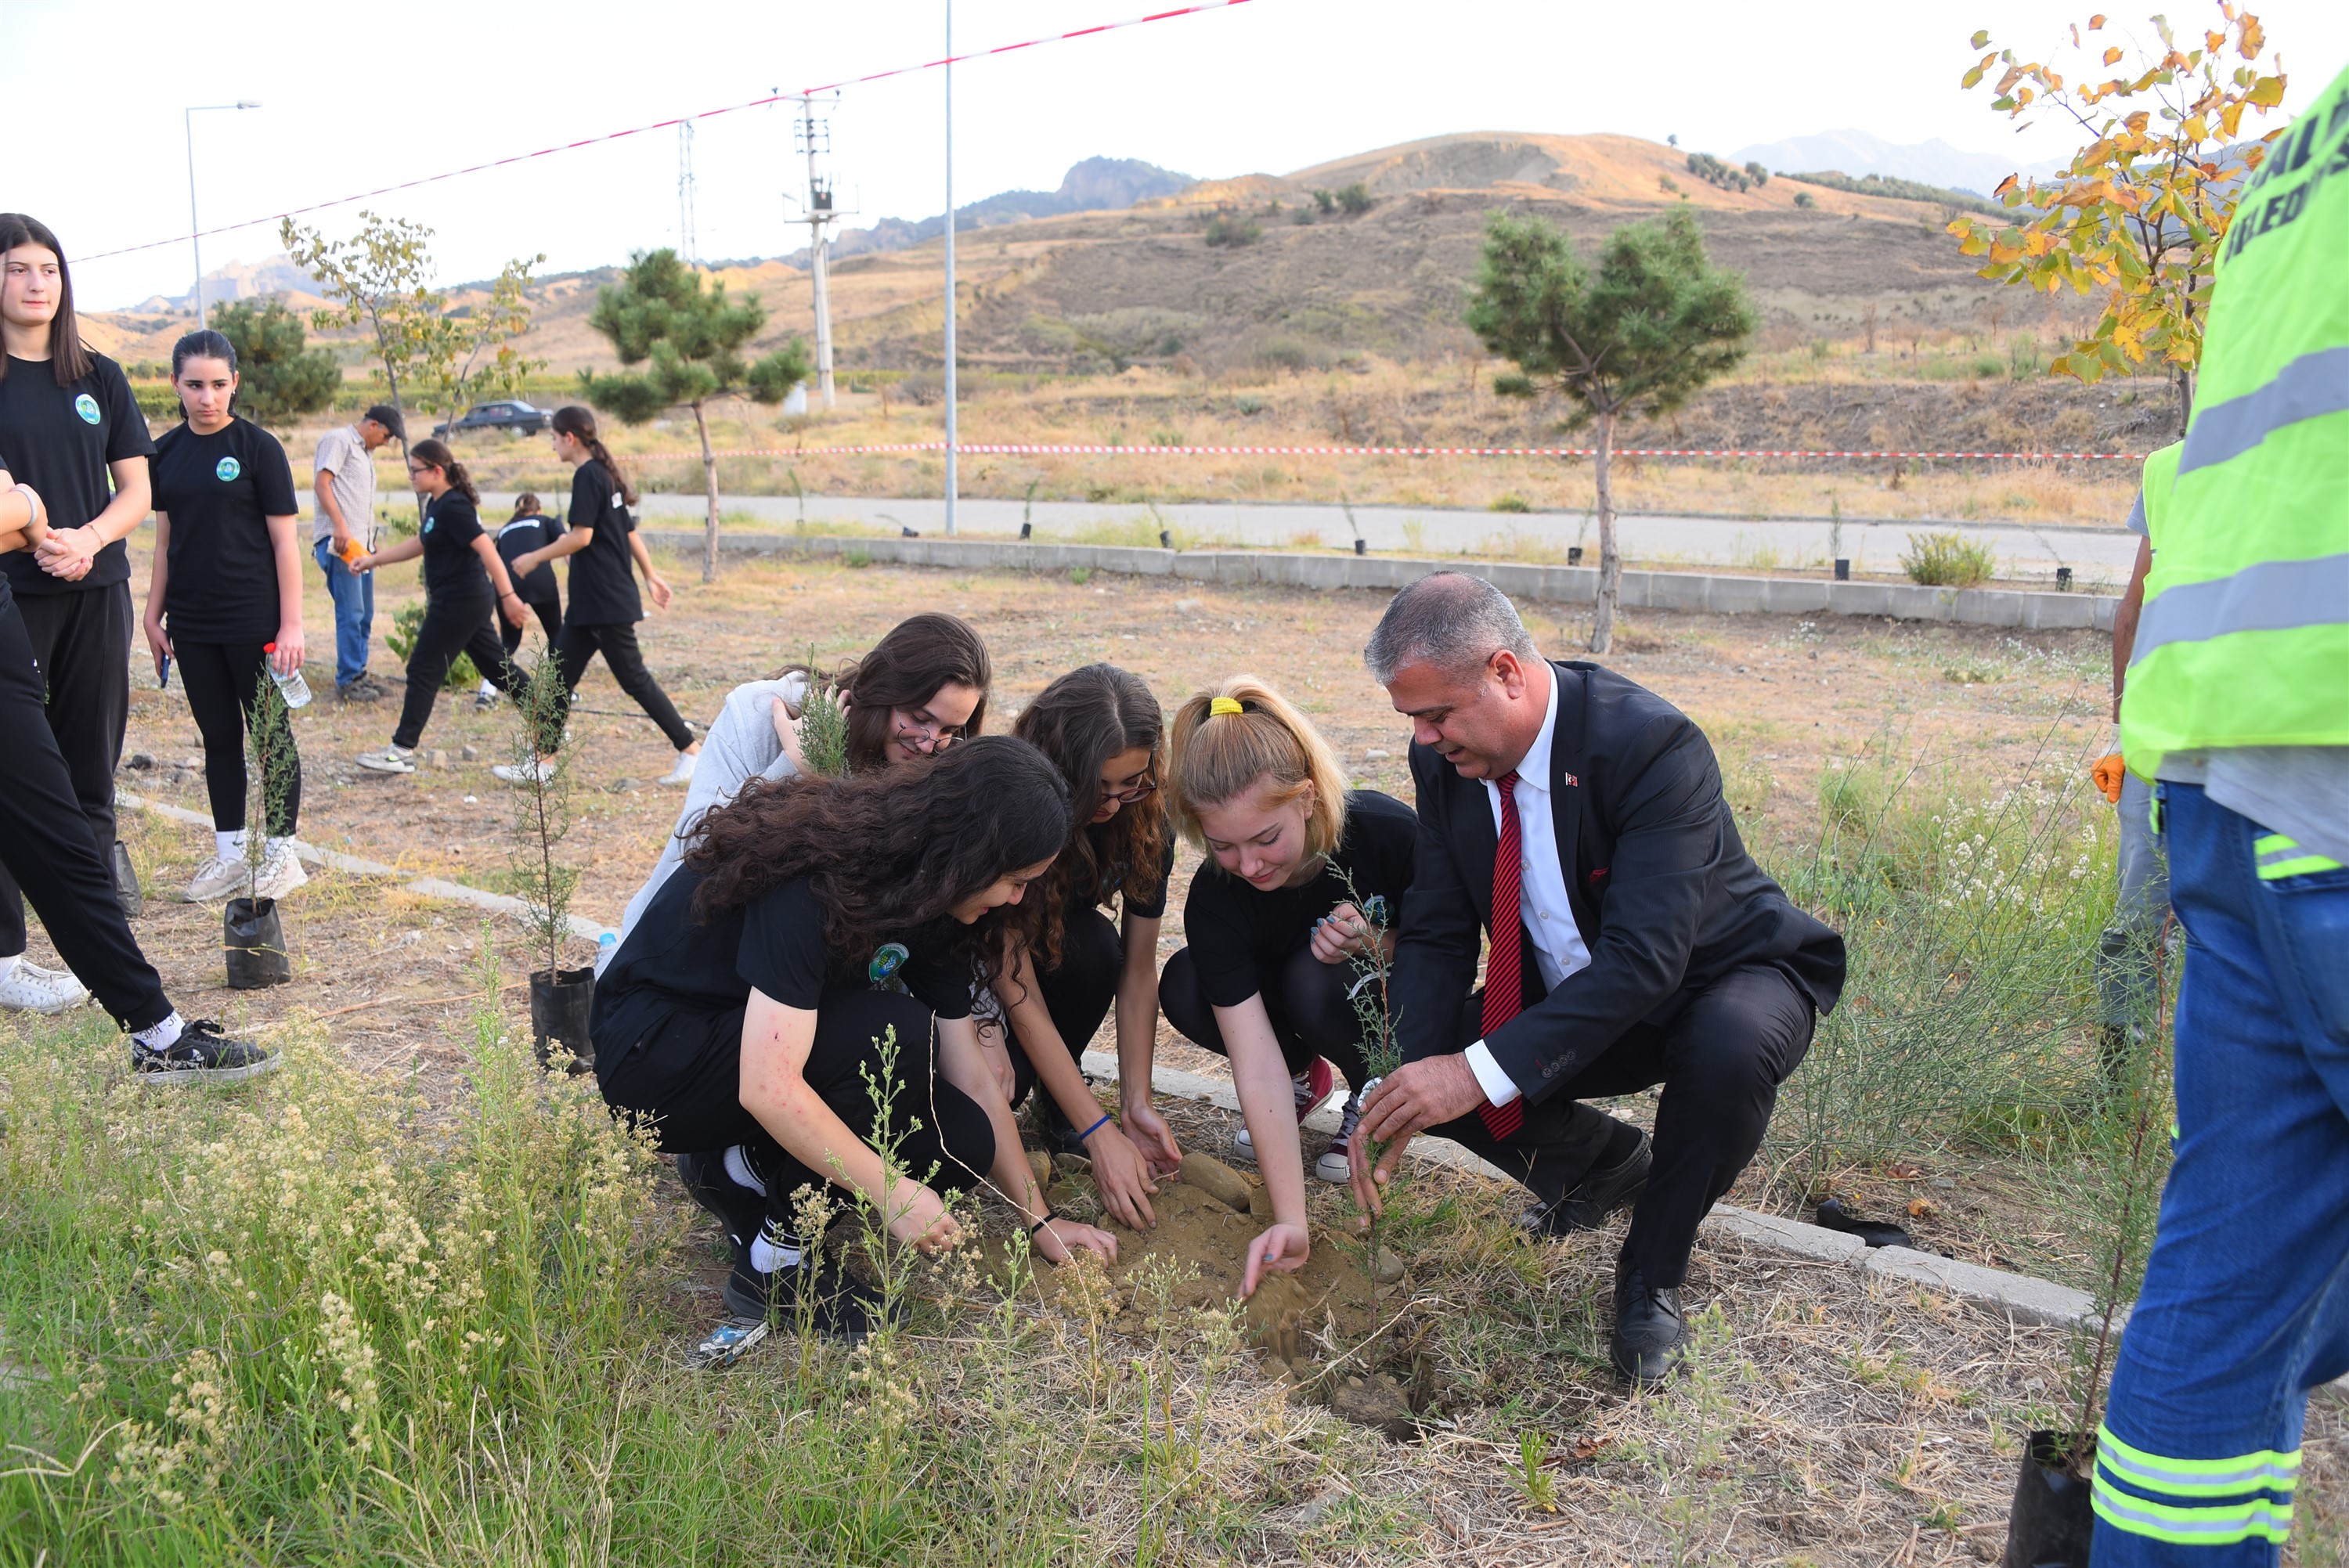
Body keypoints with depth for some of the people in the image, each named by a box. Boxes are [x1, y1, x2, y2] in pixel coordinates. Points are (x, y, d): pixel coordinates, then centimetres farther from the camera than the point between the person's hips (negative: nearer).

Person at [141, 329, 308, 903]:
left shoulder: (257, 447, -6)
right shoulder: (167, 451, 7)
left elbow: (284, 540, -8)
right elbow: (165, 541, 13)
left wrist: (292, 623, -12)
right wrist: (154, 616, 10)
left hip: (254, 622, -5)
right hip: (192, 624, 5)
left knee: (270, 734, 3)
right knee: (218, 737, 11)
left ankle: (280, 854, 13)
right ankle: (230, 855, 19)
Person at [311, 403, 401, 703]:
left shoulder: (365, 453, 25)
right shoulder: (339, 440, -3)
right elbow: (322, 483, -14)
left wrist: (371, 542, 21)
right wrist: (340, 525, -24)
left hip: (360, 543, 10)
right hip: (339, 541, -9)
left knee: (364, 614, 12)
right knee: (351, 613, -10)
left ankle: (358, 673, 21)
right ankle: (347, 681, -5)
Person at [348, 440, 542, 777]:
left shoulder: (453, 507, -18)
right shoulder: (437, 504, 13)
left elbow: (486, 549, -23)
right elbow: (419, 544, 25)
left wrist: (508, 596, -27)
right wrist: (374, 560, 24)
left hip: (459, 602, -10)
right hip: (470, 601, 10)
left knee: (423, 671, -2)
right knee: (498, 668, 12)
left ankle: (402, 752, 5)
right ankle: (549, 728, 14)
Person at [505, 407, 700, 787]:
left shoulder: (587, 476, -13)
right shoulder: (604, 474, 14)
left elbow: (581, 536, -20)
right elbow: (629, 531, 19)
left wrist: (535, 557, -11)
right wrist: (650, 575, 24)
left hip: (605, 602, -10)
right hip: (590, 603, 10)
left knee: (634, 678, -4)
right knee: (559, 675, 9)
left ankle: (691, 750, 1)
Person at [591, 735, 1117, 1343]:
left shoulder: (931, 905, -5)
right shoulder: (815, 880, -30)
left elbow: (975, 1082, 1)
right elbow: (768, 1088, -37)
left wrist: (1040, 1220, 1)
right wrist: (890, 1190, -32)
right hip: (654, 1057, -8)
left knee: (963, 1141, -13)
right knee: (896, 1036, -30)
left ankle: (739, 1171, 5)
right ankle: (776, 1262, -15)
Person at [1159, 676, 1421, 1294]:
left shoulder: (1388, 832, -32)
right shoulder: (1214, 901, -29)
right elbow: (1255, 1065, -33)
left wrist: (1375, 945, -36)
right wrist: (1289, 1222, -40)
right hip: (1277, 993, 3)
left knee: (1316, 980, -34)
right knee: (1184, 990, -25)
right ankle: (1304, 1079, 4)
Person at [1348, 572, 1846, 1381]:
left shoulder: (1651, 744, -33)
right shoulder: (1445, 759, -12)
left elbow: (1645, 957, -39)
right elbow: (1436, 936, -9)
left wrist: (1484, 1071, -45)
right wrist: (1399, 1096, -25)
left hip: (1719, 981, -5)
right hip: (1570, 992, 6)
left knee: (1730, 1048, -39)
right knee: (1424, 1063, -13)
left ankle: (1652, 1275, -11)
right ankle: (1607, 1160, 14)